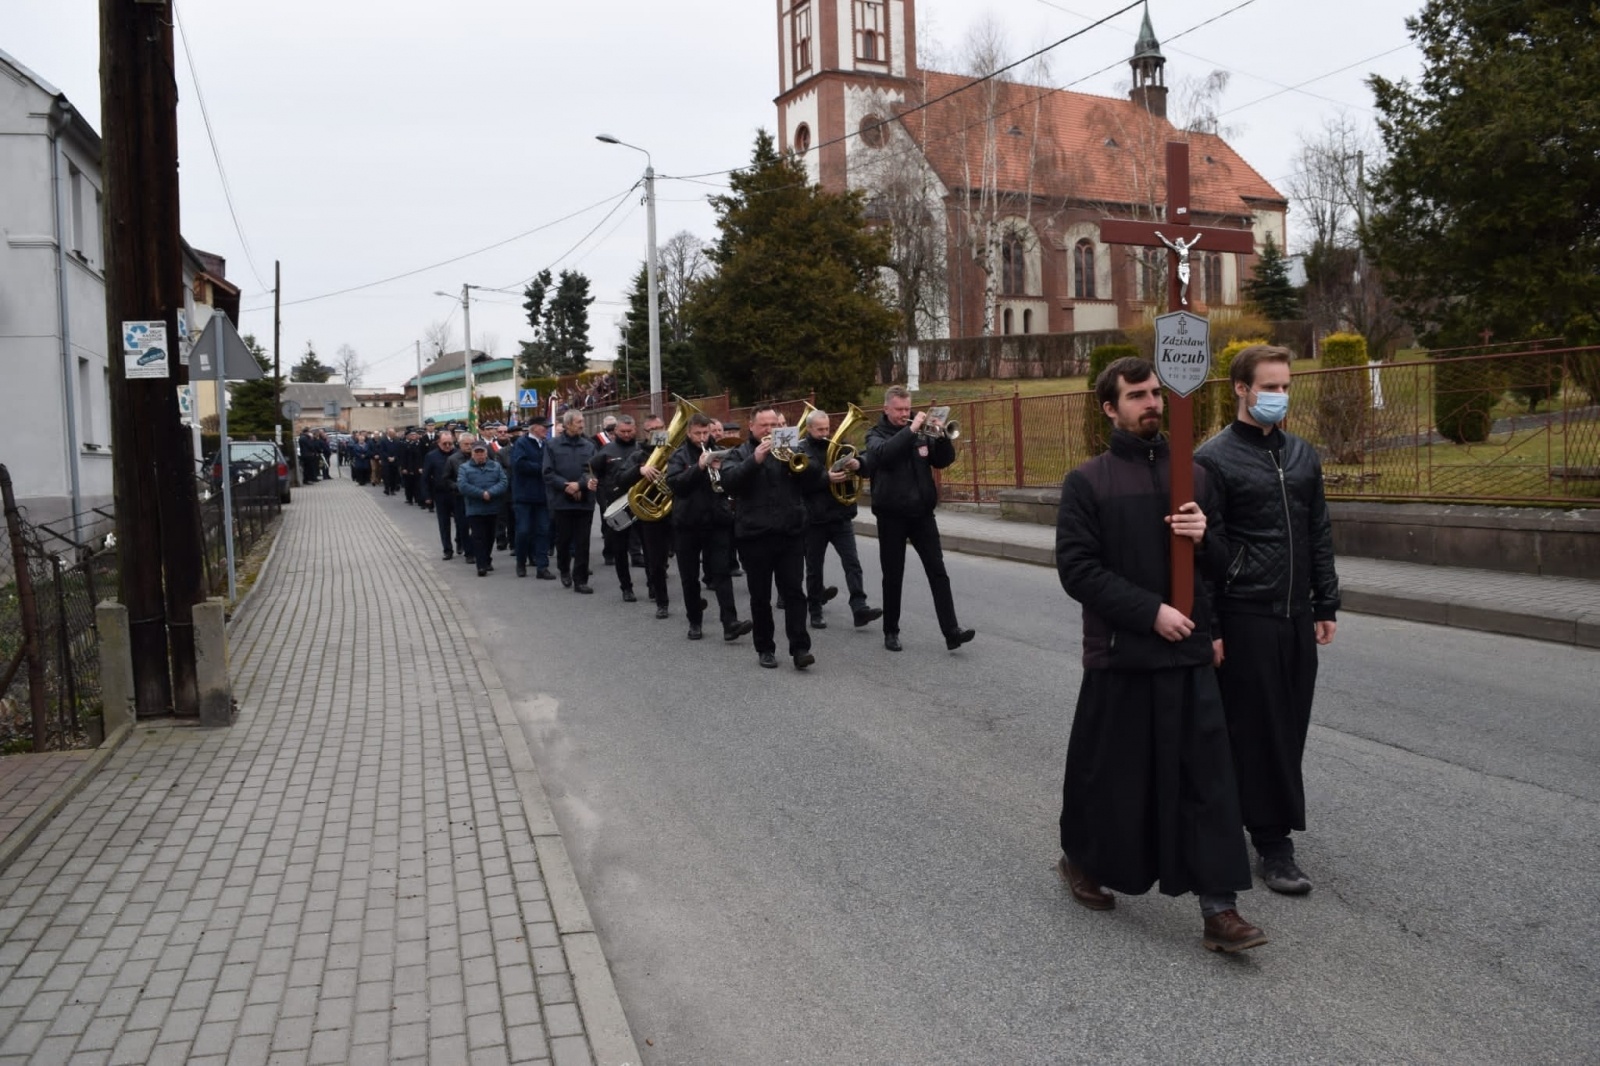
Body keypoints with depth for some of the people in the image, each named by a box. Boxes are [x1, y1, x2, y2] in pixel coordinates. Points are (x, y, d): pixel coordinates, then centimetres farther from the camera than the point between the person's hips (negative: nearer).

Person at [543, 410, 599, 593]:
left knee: (582, 542, 1)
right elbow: (548, 473, -4)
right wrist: (566, 486, -14)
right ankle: (564, 570, 33)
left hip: (584, 501, 1)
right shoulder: (553, 446, 1)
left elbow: (592, 470, -1)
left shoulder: (589, 446, 6)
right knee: (563, 539, 8)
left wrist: (579, 484, -18)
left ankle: (580, 580, 6)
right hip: (562, 501, -1)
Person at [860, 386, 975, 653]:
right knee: (893, 577, 5)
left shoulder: (921, 432, 9)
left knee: (938, 572, -5)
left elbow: (944, 460, 5)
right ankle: (891, 632, 17)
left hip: (922, 513, 3)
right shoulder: (876, 435, -1)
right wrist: (911, 430, -29)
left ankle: (951, 631, -7)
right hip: (891, 516, -2)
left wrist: (940, 436, -13)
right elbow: (884, 453, -24)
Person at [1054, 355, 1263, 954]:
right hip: (1120, 655, -3)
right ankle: (1079, 860, 35)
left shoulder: (1193, 474, 9)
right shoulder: (1087, 482, -4)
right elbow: (1077, 569, -12)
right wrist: (1151, 611, -18)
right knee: (1109, 772, 10)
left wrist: (1204, 538, -10)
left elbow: (1220, 562, 14)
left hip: (1189, 653, 3)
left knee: (1208, 776, 1)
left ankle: (1219, 909, 8)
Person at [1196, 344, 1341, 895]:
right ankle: (1273, 843, 9)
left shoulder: (1302, 455, 12)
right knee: (1256, 730, 0)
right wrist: (1208, 628, -11)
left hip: (1297, 616, 6)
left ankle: (1266, 820, 27)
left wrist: (1326, 606, 13)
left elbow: (1319, 535, 17)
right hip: (1245, 617, -6)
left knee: (1289, 725, 11)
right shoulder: (1215, 458, -8)